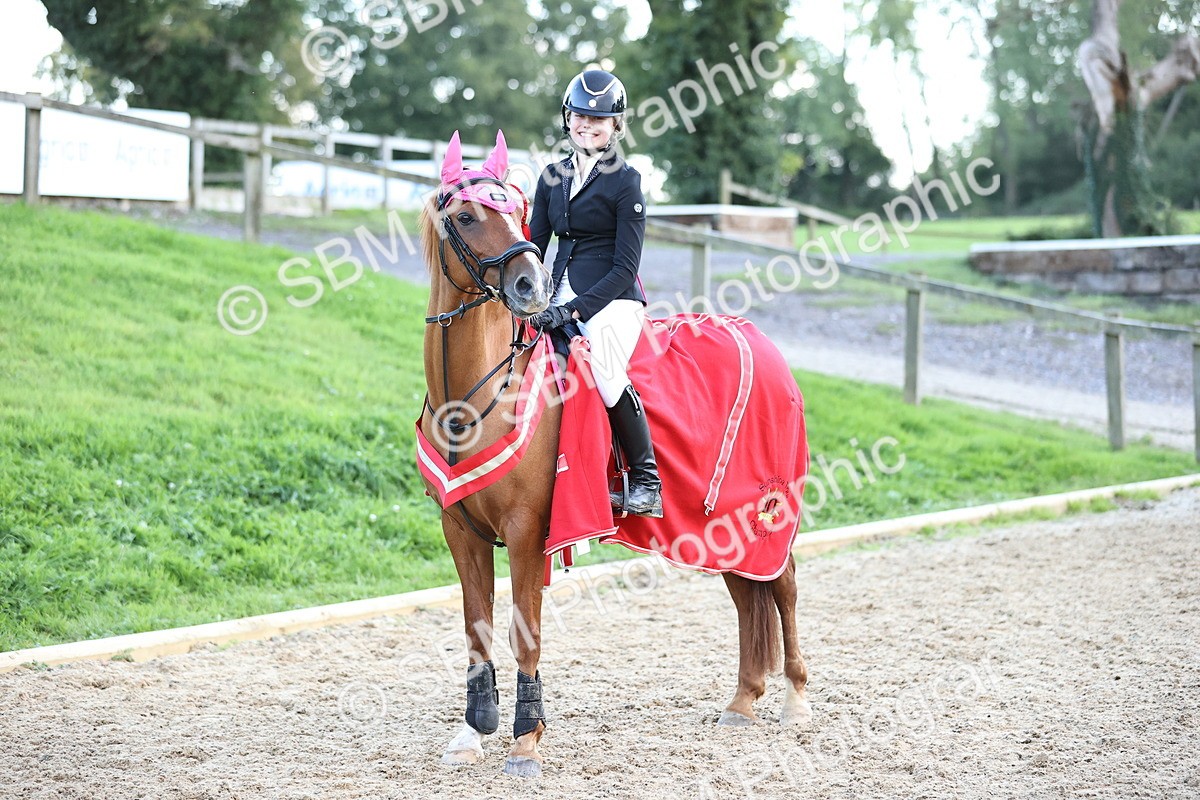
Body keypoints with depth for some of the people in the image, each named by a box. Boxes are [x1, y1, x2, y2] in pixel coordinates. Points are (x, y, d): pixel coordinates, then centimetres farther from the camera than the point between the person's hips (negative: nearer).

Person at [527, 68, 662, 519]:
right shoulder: (552, 178, 15)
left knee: (605, 370, -32)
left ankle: (646, 480, -20)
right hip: (562, 297, 7)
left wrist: (576, 310, -18)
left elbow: (626, 266, -9)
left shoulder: (625, 182, -4)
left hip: (610, 298, -7)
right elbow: (533, 247, 16)